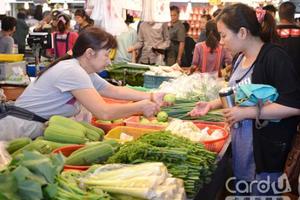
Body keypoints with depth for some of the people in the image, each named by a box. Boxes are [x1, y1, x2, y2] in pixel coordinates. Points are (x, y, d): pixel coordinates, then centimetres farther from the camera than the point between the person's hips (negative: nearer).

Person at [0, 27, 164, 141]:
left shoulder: (84, 72, 7)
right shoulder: (72, 72, -23)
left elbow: (115, 91, 13)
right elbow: (104, 112, -30)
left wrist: (149, 96, 4)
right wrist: (140, 107, -19)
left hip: (40, 127, 9)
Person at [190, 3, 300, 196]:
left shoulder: (274, 57, -18)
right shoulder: (240, 59, 7)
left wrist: (245, 112, -23)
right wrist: (212, 104, 8)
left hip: (266, 152, -8)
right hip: (241, 149, 8)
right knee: (240, 191, 19)